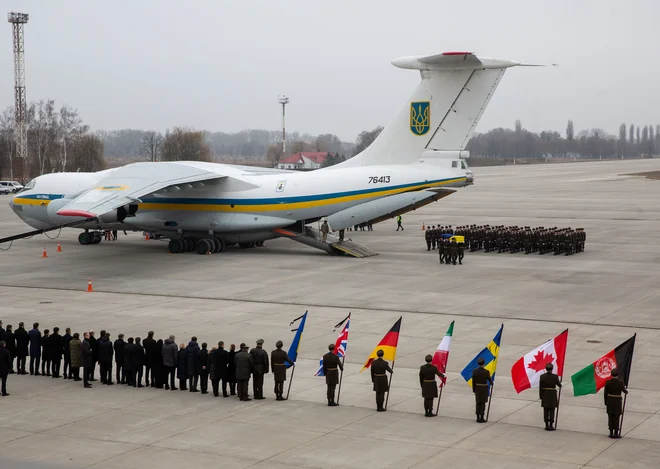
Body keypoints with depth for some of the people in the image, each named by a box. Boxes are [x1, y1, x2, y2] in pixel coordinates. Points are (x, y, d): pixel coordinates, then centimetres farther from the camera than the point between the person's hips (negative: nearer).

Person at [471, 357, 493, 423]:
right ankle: (482, 418, 7)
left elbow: (473, 381, -2)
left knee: (478, 403, 13)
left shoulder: (474, 371, -9)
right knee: (483, 403, 5)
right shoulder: (486, 372, -18)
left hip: (477, 388, 3)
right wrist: (492, 383, 20)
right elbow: (490, 379, -3)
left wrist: (474, 389, 9)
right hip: (484, 389, -3)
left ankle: (478, 418, 15)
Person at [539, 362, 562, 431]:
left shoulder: (542, 376, -7)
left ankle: (547, 426, 11)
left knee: (546, 411, 9)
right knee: (552, 411, 4)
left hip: (545, 395, 2)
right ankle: (551, 426, 4)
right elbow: (559, 385, 4)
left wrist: (540, 396, 5)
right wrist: (560, 384, 29)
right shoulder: (555, 376, -11)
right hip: (552, 395, -2)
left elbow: (540, 387, -5)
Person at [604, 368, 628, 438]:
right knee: (617, 418, 6)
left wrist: (606, 403, 8)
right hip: (617, 402, -2)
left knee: (610, 417, 10)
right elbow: (624, 391, 0)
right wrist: (626, 391, 24)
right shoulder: (620, 382, -15)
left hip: (609, 401, 2)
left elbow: (605, 394, -3)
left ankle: (611, 433, 14)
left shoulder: (608, 382, -8)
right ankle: (616, 433, 9)